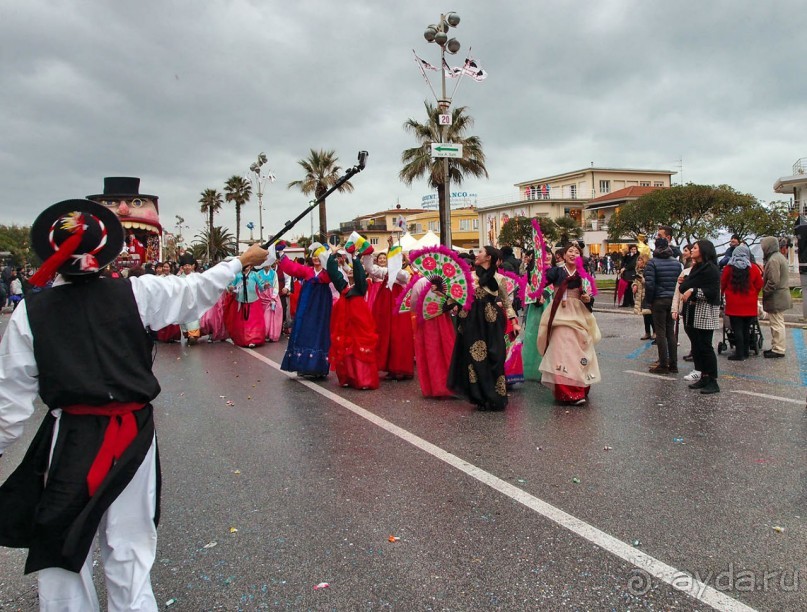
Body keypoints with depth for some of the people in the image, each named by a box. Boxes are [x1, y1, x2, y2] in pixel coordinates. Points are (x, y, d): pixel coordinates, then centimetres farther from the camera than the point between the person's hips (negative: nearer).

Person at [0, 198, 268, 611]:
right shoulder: (136, 293, -5)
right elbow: (196, 290, 6)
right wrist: (241, 261, 19)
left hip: (71, 438, -1)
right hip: (132, 434, 1)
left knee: (61, 546, 12)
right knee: (129, 545, 13)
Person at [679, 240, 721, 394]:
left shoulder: (711, 269, -11)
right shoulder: (696, 268, 16)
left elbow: (712, 292, -19)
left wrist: (692, 291, -24)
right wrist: (684, 283, 7)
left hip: (705, 313, -9)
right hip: (692, 312, 9)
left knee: (705, 346, -6)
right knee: (696, 346, 10)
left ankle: (713, 381, 1)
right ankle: (704, 377, 18)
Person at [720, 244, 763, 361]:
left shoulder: (729, 268, -6)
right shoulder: (753, 268, -3)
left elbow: (722, 284, 3)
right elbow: (759, 285, 3)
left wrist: (726, 294, 21)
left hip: (734, 304, -2)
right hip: (749, 305, 2)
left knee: (737, 329, 0)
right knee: (746, 328, 12)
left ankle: (739, 353, -1)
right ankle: (745, 351, 20)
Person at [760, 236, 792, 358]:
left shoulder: (773, 260, -19)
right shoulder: (780, 257, 15)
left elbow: (773, 282, -24)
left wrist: (764, 292, -13)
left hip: (775, 298, -11)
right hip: (781, 296, 11)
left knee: (777, 324, -5)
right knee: (778, 323, 17)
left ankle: (778, 350, 0)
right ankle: (776, 347, 25)